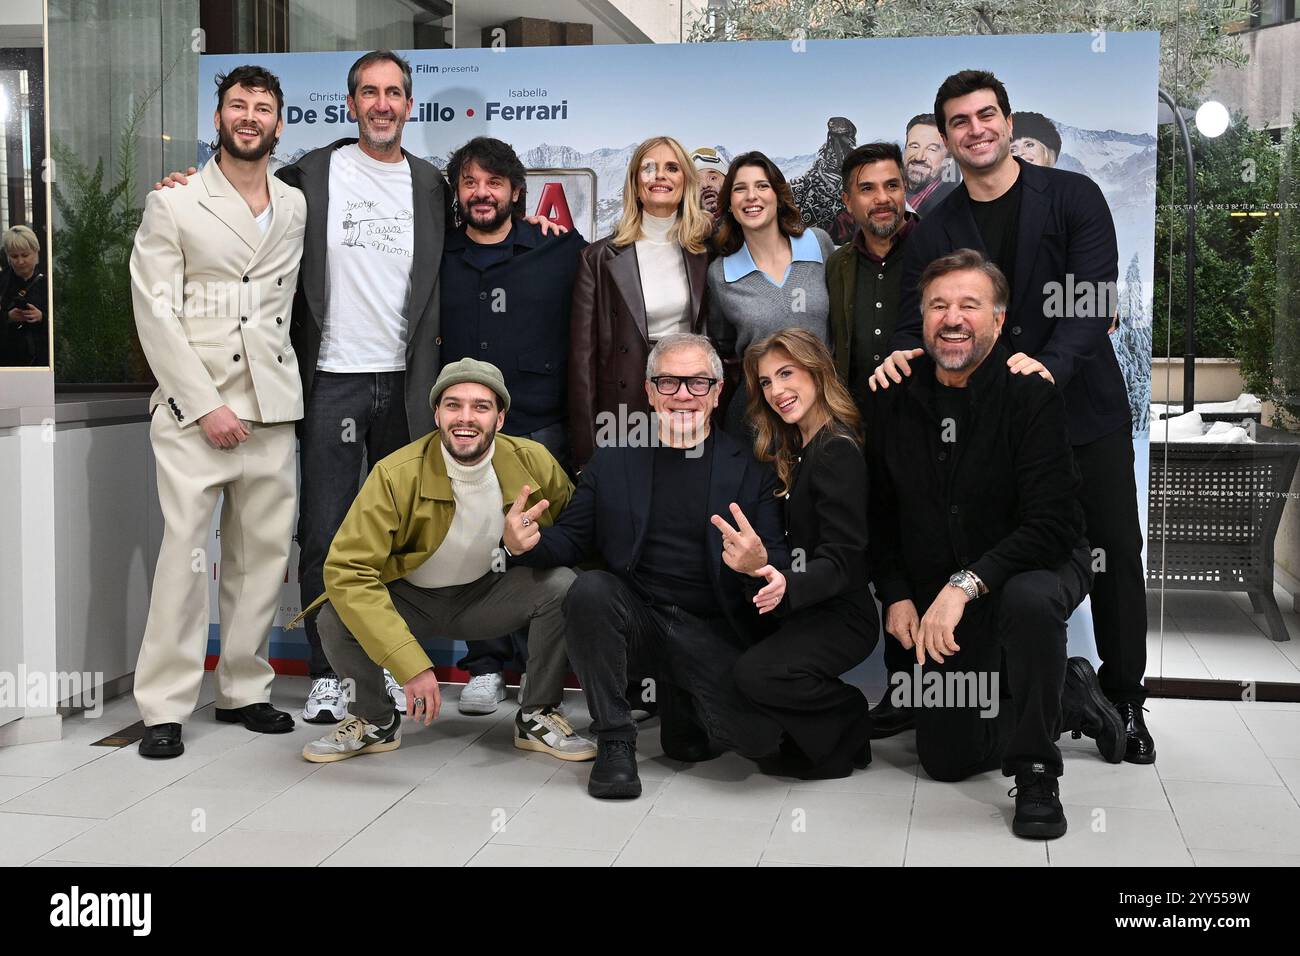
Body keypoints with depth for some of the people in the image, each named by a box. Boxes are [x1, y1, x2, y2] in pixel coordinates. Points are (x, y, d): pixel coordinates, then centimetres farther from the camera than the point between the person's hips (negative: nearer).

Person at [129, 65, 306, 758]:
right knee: (185, 552, -9)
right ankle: (164, 707, -2)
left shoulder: (296, 208, 14)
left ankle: (243, 690, 17)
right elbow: (154, 313, -4)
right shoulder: (172, 204, 3)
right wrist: (206, 405, -11)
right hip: (193, 408, -4)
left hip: (271, 407, 4)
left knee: (263, 551, 5)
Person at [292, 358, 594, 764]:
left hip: (485, 595, 2)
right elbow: (345, 570, -33)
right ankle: (374, 720, 2)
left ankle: (537, 716, -1)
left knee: (563, 586, -24)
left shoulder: (533, 461, -17)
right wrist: (412, 665, -42)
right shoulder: (396, 475, -26)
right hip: (410, 600, -2)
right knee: (337, 618, -29)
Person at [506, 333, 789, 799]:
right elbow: (571, 538, 5)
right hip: (637, 615, 1)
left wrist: (759, 562, -27)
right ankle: (614, 742, -12)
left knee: (760, 736, -22)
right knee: (589, 590, -30)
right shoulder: (612, 460, 7)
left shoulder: (750, 469, 2)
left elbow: (781, 563, -1)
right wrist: (524, 543, -18)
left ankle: (680, 700, 14)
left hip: (712, 632, -1)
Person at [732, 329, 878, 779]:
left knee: (756, 673, -30)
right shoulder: (795, 446, 13)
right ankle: (817, 732, 7)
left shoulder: (839, 450, -15)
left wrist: (788, 586, -39)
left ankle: (851, 723, -2)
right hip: (802, 609, 9)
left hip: (841, 615, -9)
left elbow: (841, 560, -22)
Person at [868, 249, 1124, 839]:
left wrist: (966, 584, -37)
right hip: (937, 596, 5)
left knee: (1028, 601, -43)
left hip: (1039, 566, -5)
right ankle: (1074, 697, 31)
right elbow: (881, 513, 8)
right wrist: (896, 595, -4)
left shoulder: (1031, 393, -20)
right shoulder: (894, 402, -4)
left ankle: (1036, 773, -20)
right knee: (946, 759, 6)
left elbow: (1054, 523, -28)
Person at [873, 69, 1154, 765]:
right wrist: (898, 356, -22)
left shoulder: (1073, 197, -2)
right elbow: (914, 325, 2)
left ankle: (1124, 703, 20)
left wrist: (1051, 364, -30)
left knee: (1115, 554, 5)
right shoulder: (934, 232, 6)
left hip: (1086, 410, -1)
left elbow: (1095, 298, -13)